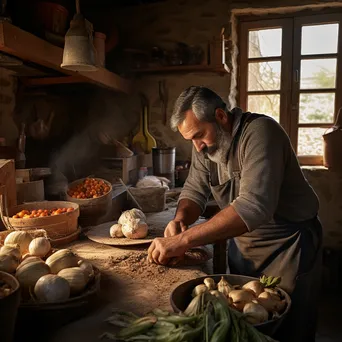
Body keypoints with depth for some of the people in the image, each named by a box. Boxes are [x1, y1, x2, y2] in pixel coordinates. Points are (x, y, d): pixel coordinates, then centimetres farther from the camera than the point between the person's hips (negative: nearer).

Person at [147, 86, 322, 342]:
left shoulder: (260, 132, -26)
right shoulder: (204, 143, -3)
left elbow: (254, 206, -38)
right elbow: (195, 189, 4)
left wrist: (184, 240, -39)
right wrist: (180, 219, -19)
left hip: (289, 244, -6)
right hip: (242, 242, 7)